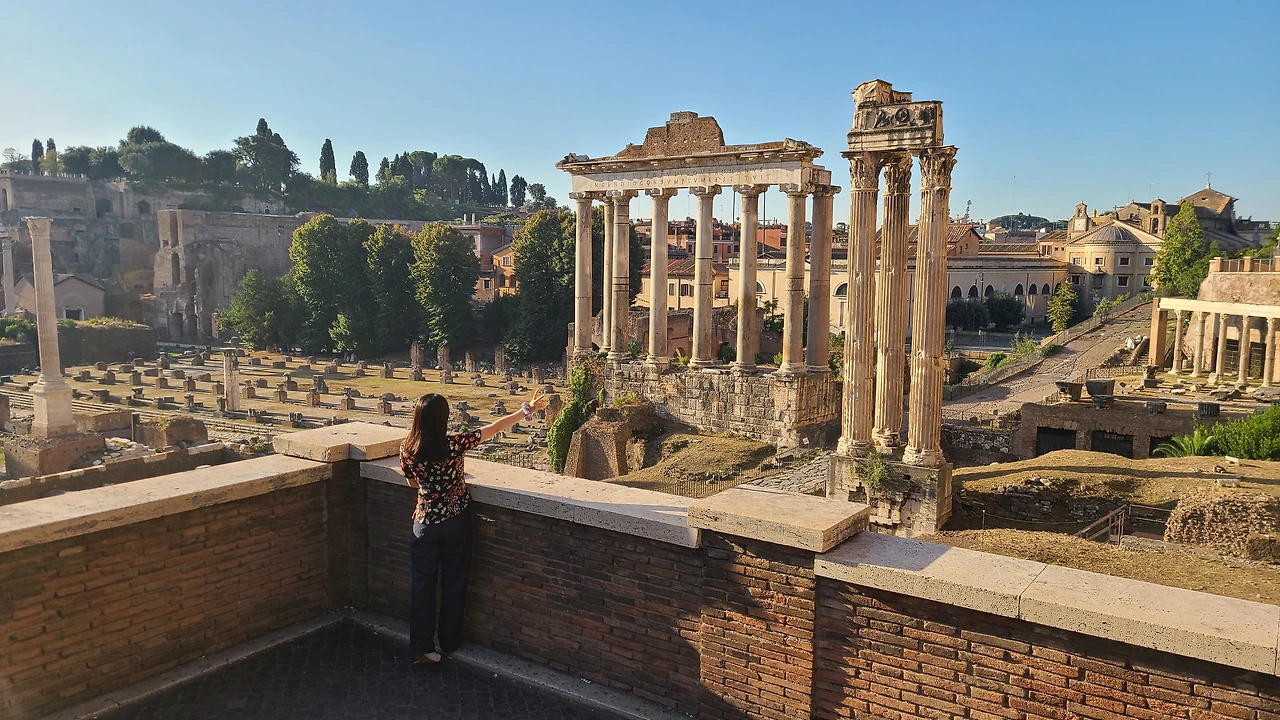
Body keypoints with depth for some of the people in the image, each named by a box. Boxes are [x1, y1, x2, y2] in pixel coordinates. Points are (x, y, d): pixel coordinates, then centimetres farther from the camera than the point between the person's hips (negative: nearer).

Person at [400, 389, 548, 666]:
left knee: (422, 584, 11)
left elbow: (412, 482, 6)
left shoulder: (407, 450, -12)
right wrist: (527, 410, -4)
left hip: (425, 522, 2)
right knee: (454, 582, 14)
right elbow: (495, 427, -13)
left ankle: (421, 648, 13)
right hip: (455, 521, -1)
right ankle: (449, 641, 26)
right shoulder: (454, 445, -21)